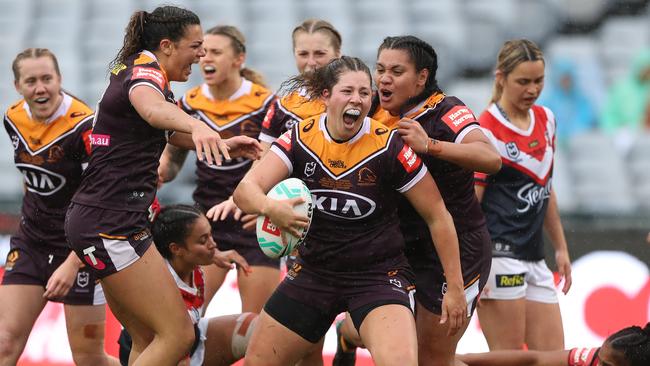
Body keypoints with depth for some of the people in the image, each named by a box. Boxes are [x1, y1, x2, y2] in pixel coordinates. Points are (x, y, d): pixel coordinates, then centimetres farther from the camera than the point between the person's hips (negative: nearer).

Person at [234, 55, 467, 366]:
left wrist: (455, 288, -6)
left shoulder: (389, 146, -14)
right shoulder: (300, 138, -7)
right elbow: (245, 190, -19)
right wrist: (270, 207, -43)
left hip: (378, 276, -4)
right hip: (313, 271, 4)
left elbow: (437, 216, -6)